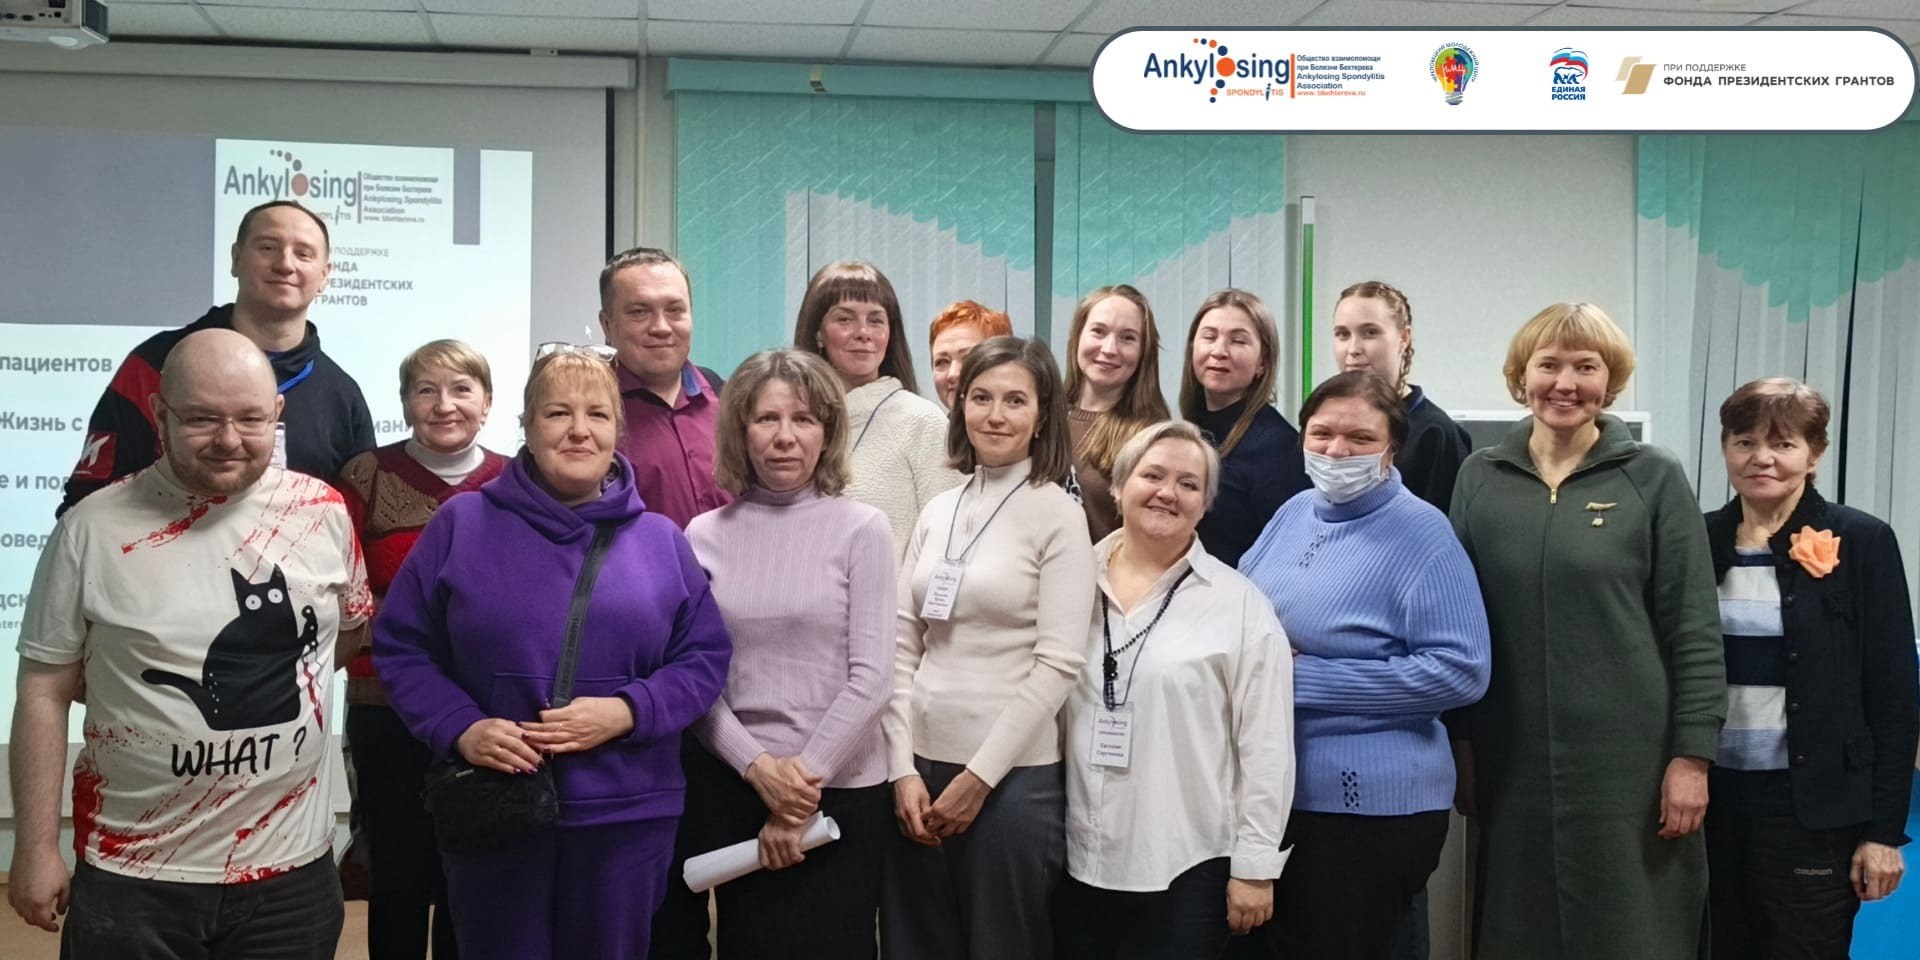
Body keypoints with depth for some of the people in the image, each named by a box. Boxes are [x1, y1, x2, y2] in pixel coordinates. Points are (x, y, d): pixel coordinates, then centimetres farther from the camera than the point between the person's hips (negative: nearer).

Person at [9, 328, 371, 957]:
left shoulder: (323, 511, -2)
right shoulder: (94, 528, -7)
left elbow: (353, 627, 17)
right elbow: (46, 693, -2)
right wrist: (37, 850, -2)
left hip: (292, 871, 2)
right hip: (133, 880, -1)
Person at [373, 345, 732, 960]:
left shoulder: (661, 540, 6)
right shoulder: (462, 524, 2)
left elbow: (705, 656, 4)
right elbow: (400, 645, 3)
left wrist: (627, 711, -13)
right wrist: (460, 728, -13)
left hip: (627, 816, 1)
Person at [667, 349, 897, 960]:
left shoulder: (861, 529, -5)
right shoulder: (705, 535, 3)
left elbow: (871, 678, -8)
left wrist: (804, 779, -10)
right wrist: (758, 767, -12)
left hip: (841, 791, -2)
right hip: (731, 787, 2)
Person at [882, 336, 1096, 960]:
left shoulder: (1059, 515, -5)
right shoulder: (938, 512, 8)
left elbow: (1058, 664, -10)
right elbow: (902, 647, 7)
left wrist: (981, 776, -12)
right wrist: (903, 768, -2)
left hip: (1012, 774, -5)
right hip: (921, 765, 5)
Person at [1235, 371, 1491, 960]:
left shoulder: (1421, 534, -13)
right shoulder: (1295, 513, 7)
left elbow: (1460, 671, -20)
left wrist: (1306, 679, -19)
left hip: (1370, 803, -7)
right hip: (1271, 789, 7)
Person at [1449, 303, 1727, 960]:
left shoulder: (1654, 479, -1)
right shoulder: (1480, 477, 5)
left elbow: (1694, 631, -2)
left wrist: (1692, 756, -8)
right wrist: (1457, 746, 6)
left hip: (1629, 761, -2)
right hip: (1511, 764, 2)